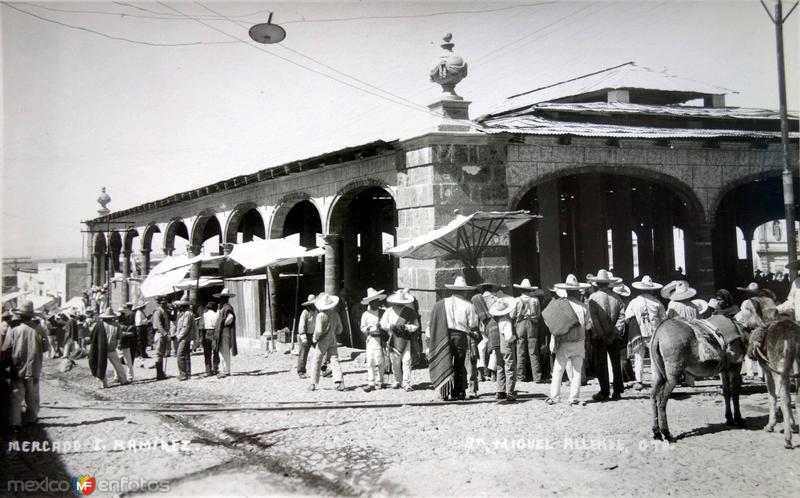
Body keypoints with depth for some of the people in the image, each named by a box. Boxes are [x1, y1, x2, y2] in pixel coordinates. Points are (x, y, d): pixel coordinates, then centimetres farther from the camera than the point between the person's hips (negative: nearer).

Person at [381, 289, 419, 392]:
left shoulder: (410, 312, 2)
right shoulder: (389, 311, 8)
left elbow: (416, 325, 2)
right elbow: (383, 324, 8)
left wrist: (406, 327, -15)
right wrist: (391, 326, -11)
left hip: (406, 340, -2)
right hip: (393, 340, 2)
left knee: (406, 361, -10)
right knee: (395, 362, 5)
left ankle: (406, 383, -8)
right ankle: (398, 381, 21)